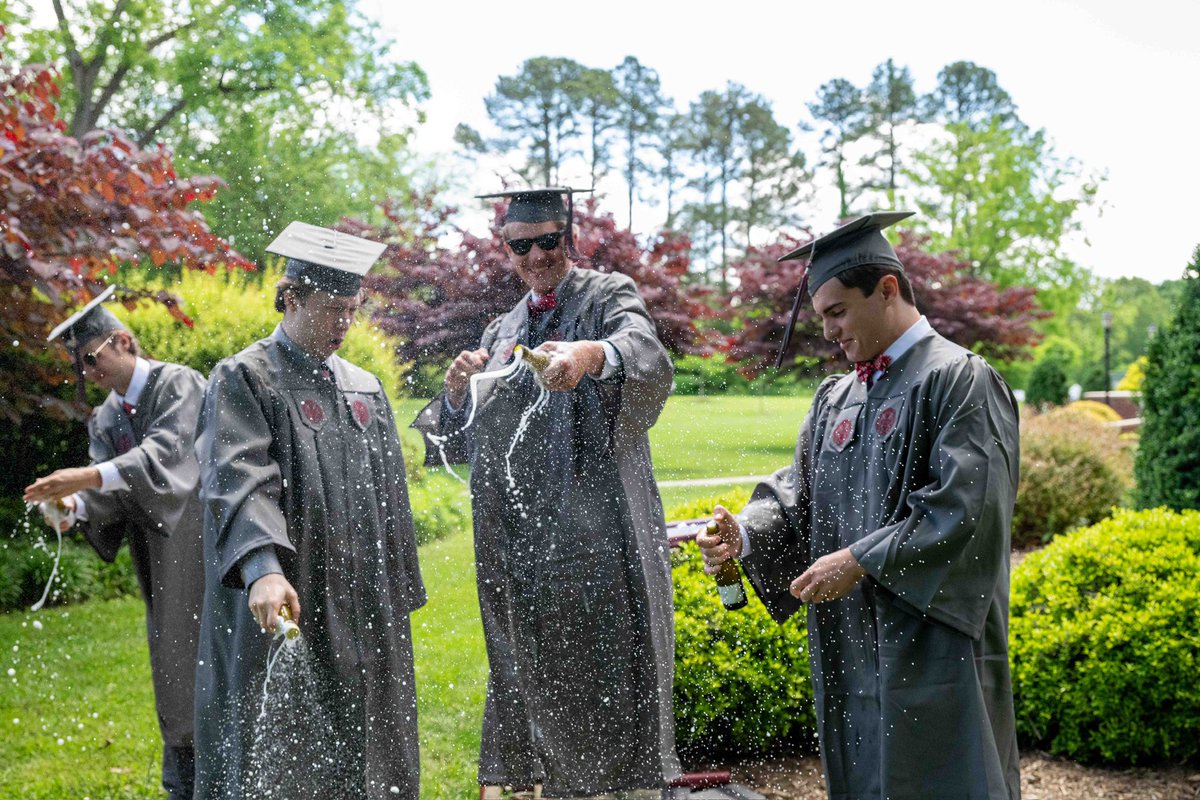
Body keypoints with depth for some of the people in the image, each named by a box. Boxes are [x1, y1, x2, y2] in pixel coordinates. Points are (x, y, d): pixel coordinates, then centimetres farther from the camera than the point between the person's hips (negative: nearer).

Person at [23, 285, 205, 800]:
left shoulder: (179, 384, -10)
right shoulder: (104, 419, 10)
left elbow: (166, 452, -26)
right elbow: (112, 492, 0)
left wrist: (90, 477, -37)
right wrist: (77, 505, -23)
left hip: (205, 545, -6)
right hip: (159, 562, 6)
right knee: (172, 667, 9)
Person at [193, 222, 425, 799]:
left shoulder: (366, 389, 15)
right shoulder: (243, 379, -5)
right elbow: (240, 480, -21)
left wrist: (397, 602, 16)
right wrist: (263, 567, -37)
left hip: (363, 615, 6)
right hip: (283, 605, -6)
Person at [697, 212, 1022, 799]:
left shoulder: (958, 380, -9)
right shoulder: (836, 397, 15)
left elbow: (966, 509, -18)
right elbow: (800, 491, 13)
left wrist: (858, 560, -18)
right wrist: (745, 534, -7)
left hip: (933, 647, -7)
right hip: (851, 645, 7)